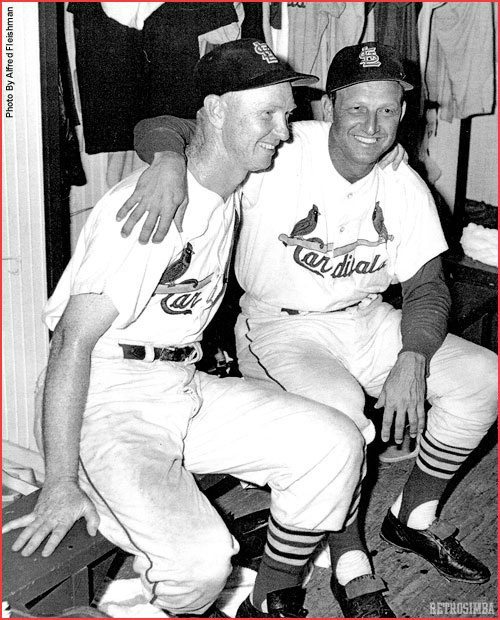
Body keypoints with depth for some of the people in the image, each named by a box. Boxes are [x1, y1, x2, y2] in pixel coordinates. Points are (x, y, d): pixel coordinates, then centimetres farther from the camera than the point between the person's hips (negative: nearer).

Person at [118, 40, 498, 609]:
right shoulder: (279, 152, -18)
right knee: (339, 401, -35)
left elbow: (426, 286, 0)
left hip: (365, 321, 6)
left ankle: (412, 519, 14)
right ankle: (351, 565, -12)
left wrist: (412, 359, -19)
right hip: (279, 327, -5)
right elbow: (157, 128, -21)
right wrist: (169, 160, -46)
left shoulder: (405, 189, -3)